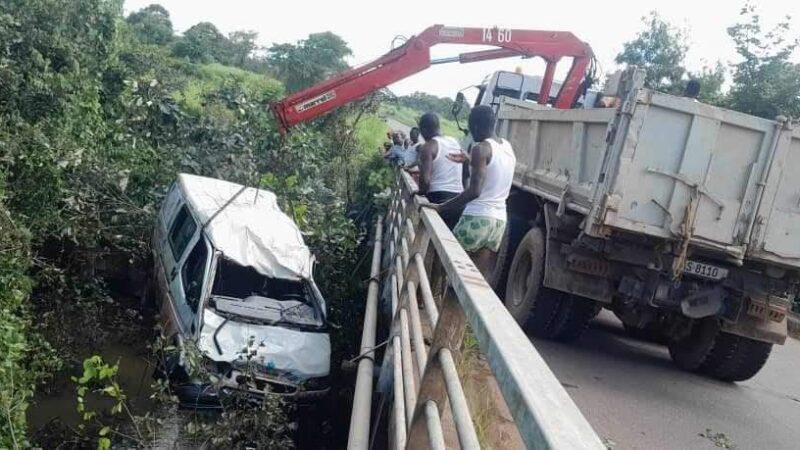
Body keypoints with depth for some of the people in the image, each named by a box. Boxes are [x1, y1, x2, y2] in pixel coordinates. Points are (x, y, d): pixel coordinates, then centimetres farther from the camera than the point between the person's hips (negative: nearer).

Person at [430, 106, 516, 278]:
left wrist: (441, 207, -16)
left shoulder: (481, 148, -10)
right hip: (499, 219, 8)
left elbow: (474, 191, -19)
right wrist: (470, 161, 32)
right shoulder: (508, 147, 13)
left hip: (478, 217, -8)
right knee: (481, 279, 7)